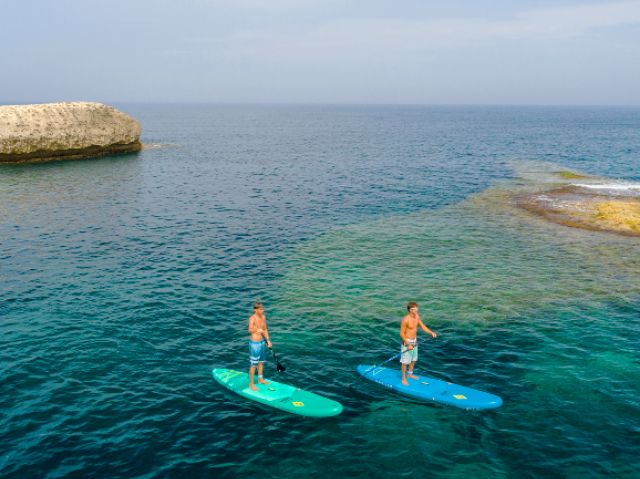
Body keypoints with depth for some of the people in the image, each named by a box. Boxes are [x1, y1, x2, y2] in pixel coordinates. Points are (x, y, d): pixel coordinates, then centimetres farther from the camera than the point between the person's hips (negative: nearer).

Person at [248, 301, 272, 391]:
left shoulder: (263, 317, 2)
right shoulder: (252, 318, -20)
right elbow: (250, 330, -36)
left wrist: (268, 340, 8)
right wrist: (257, 330, -54)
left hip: (262, 342, 8)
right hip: (254, 343, -8)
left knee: (261, 362, 22)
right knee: (253, 364, 2)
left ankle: (260, 379, 40)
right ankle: (251, 384, 16)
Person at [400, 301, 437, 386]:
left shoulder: (417, 316, -4)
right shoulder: (406, 319, -25)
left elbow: (423, 326, 2)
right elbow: (402, 333, -21)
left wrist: (431, 332, -13)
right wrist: (408, 344, -23)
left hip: (414, 341, 8)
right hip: (407, 341, -8)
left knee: (413, 359, 22)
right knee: (405, 361, 3)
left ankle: (410, 374, 41)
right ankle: (404, 378, 17)